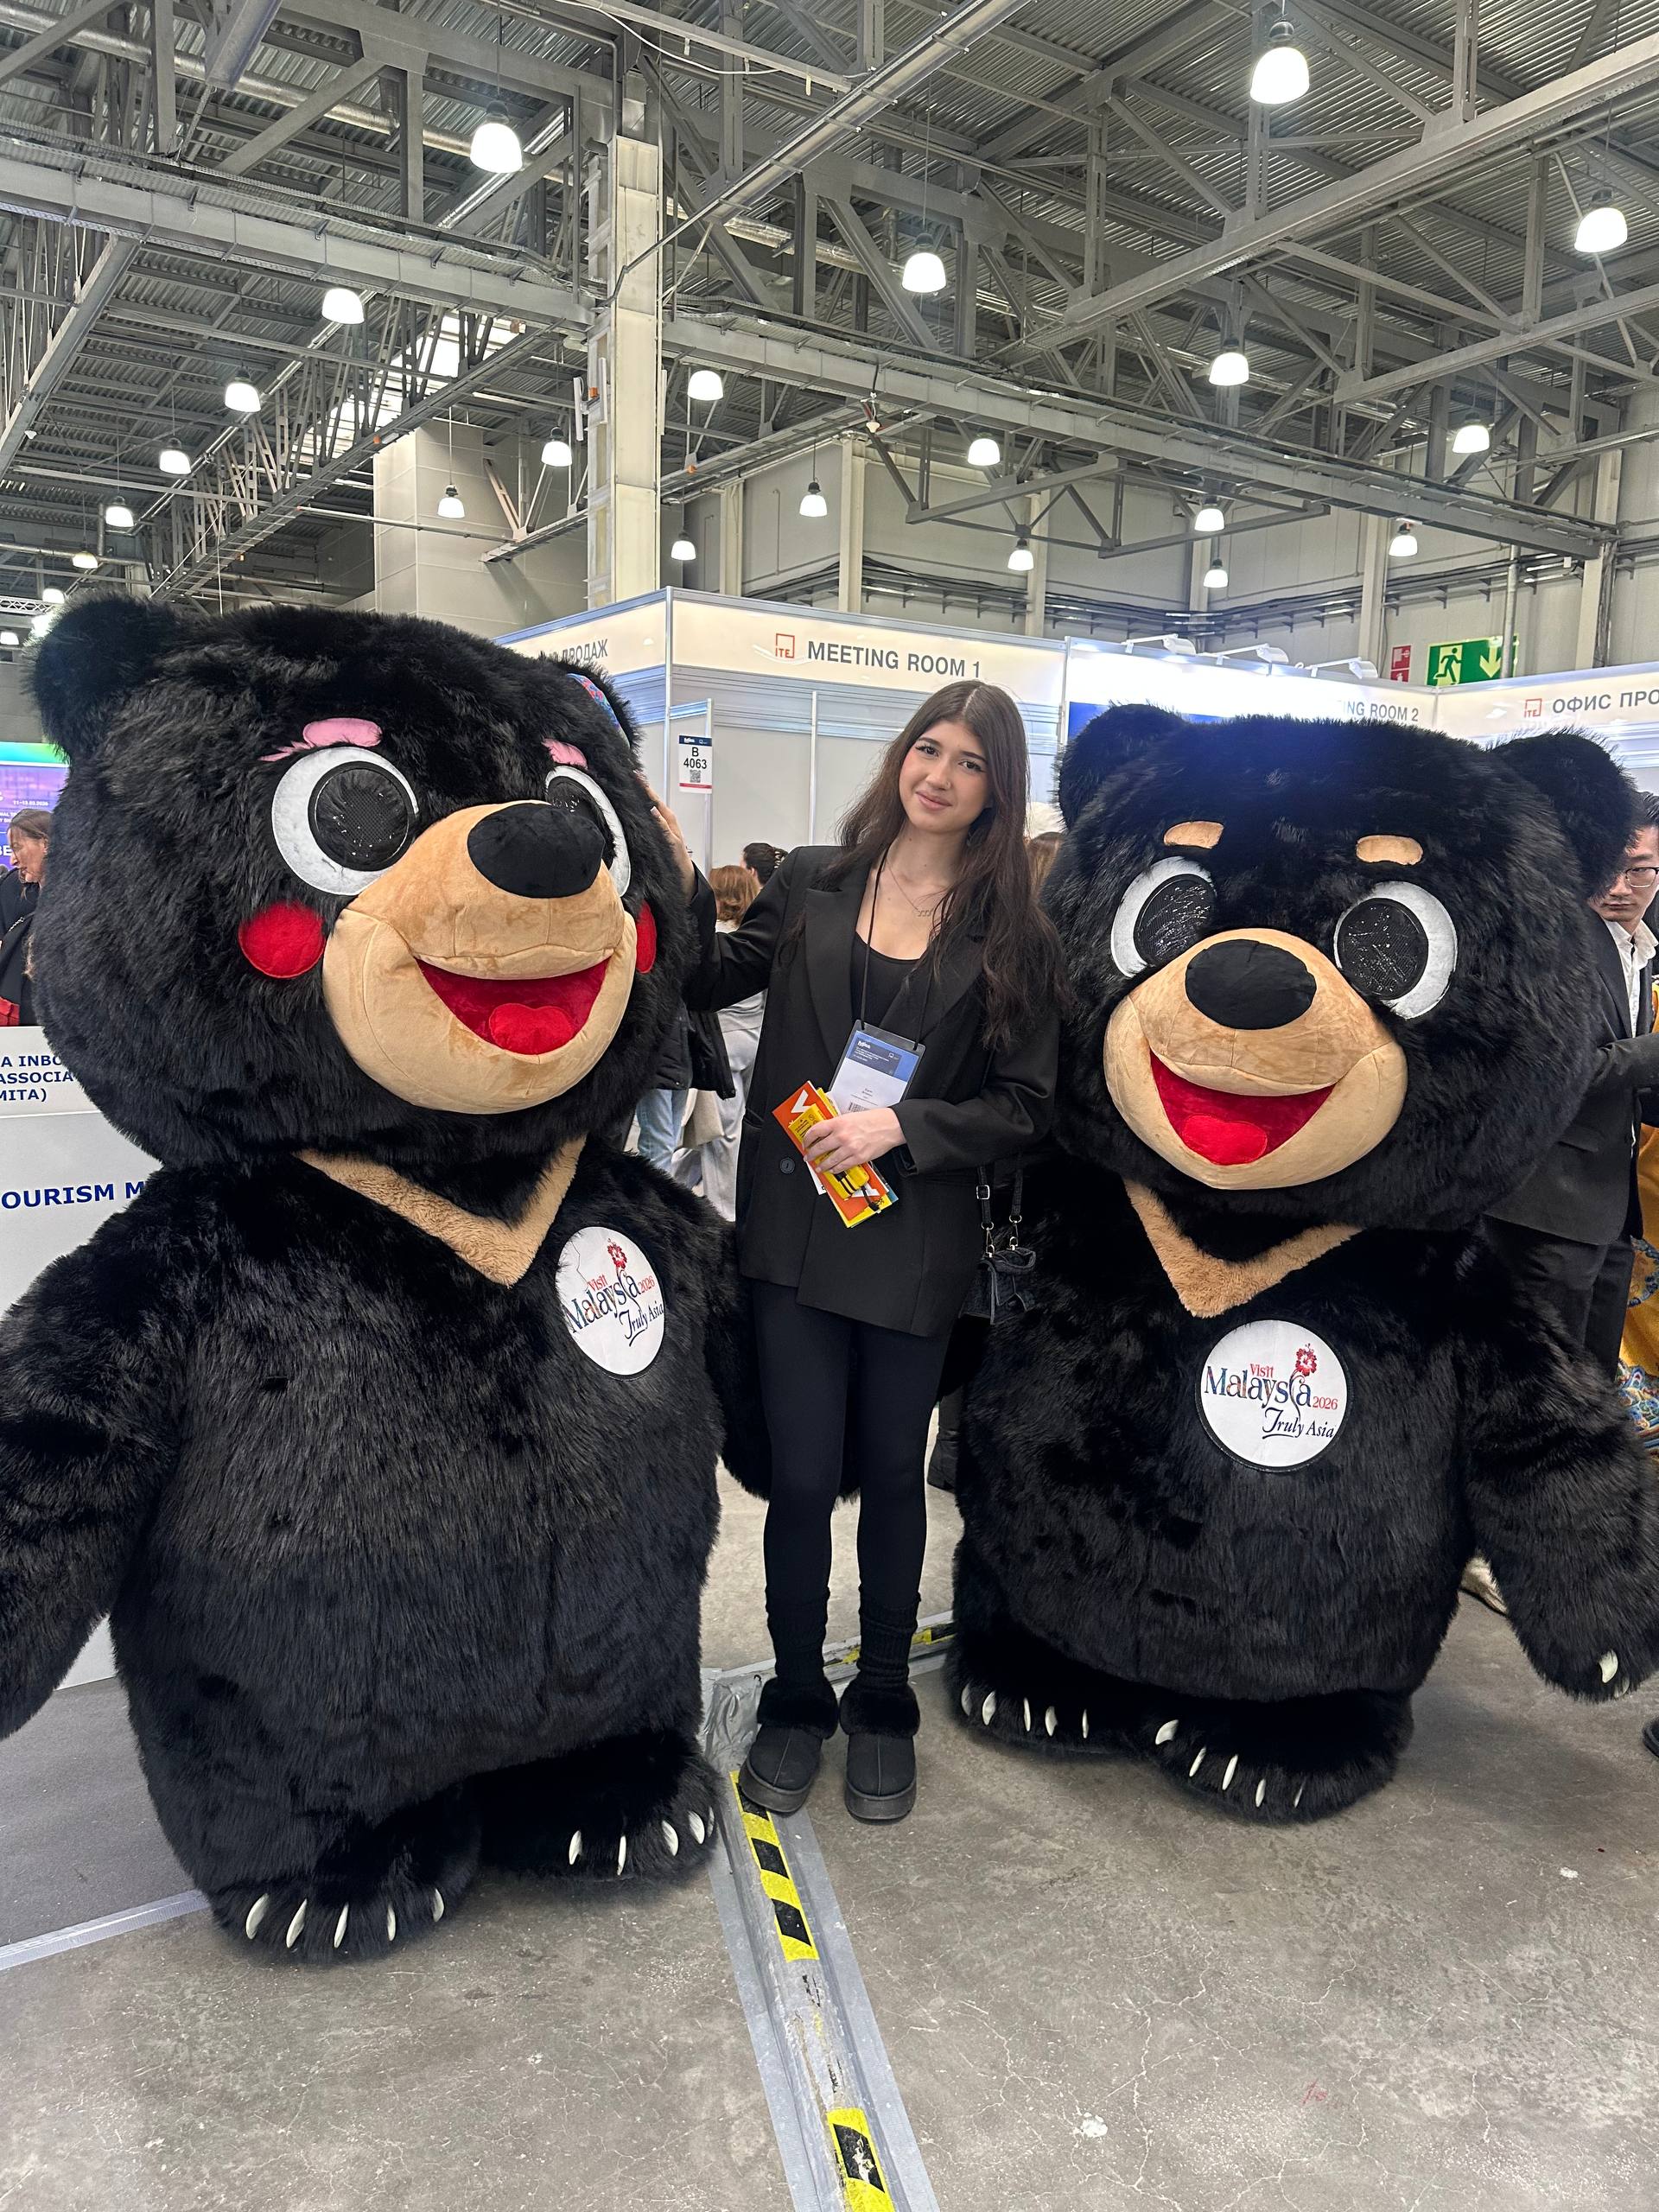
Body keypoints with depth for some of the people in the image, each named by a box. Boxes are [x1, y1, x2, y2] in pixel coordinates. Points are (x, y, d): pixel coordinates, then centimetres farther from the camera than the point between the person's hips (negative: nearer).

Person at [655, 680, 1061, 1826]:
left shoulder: (1013, 935, -1)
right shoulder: (812, 883, 4)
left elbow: (1024, 1106, -2)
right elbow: (713, 982, 13)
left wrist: (902, 1124, -15)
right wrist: (682, 890, -4)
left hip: (915, 1245, -1)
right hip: (796, 1228, 1)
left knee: (892, 1477, 13)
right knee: (802, 1476, 5)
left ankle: (883, 1707, 33)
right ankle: (796, 1701, 27)